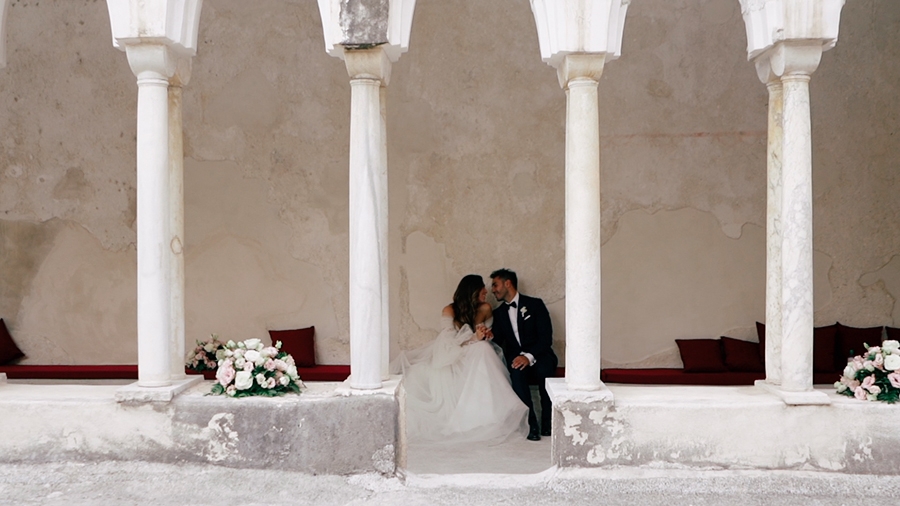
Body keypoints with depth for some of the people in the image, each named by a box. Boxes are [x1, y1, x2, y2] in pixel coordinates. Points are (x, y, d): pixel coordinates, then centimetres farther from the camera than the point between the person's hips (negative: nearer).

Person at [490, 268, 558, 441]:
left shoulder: (535, 304, 0)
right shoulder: (499, 313, 15)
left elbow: (546, 338, -10)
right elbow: (497, 342, 7)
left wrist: (529, 356, -26)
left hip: (539, 357, -2)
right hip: (515, 358, 2)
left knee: (544, 370, -37)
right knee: (517, 371, -34)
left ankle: (547, 421, -17)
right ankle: (532, 424, -31)